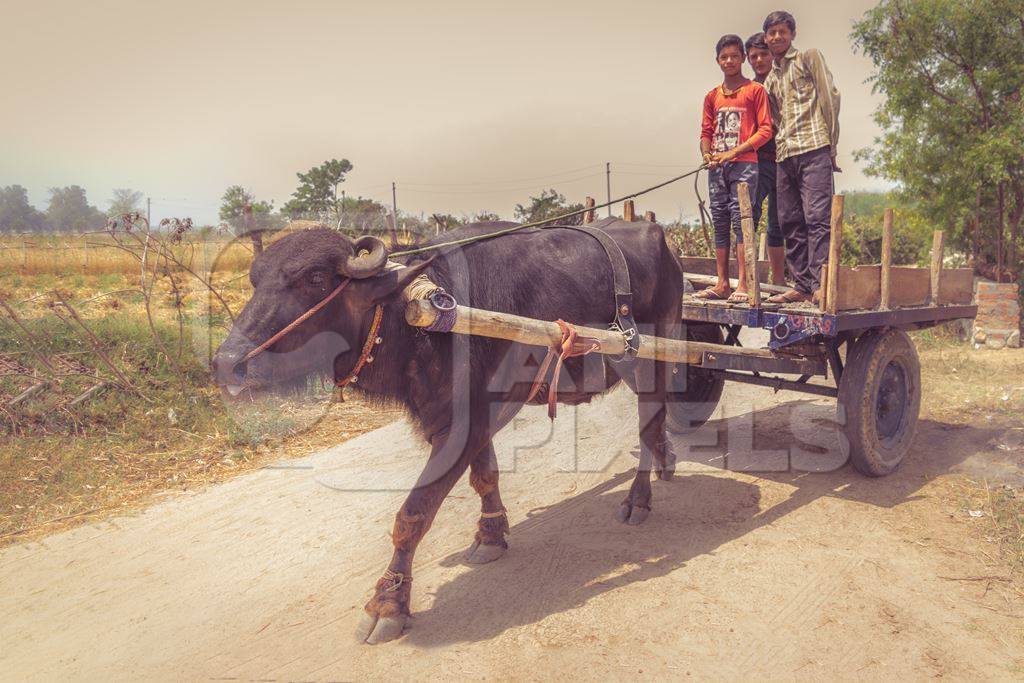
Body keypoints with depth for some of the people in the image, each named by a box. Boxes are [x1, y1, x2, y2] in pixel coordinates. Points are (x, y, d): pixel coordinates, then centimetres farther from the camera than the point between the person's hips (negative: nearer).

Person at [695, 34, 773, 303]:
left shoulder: (755, 90, 3)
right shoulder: (712, 96, 17)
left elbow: (765, 129, -4)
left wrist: (734, 152, -13)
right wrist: (707, 154, -3)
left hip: (744, 164, -5)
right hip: (716, 168, 5)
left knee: (740, 220, -11)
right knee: (720, 223, 5)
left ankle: (743, 285, -12)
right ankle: (722, 284, 8)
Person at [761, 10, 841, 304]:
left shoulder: (809, 57, 9)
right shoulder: (769, 79, 24)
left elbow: (830, 97, 2)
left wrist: (831, 146, -4)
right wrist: (777, 149, 11)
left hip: (813, 148, -6)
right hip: (784, 154, 6)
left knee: (817, 217, -14)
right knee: (790, 222, 4)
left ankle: (821, 285, -17)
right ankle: (802, 285, 8)